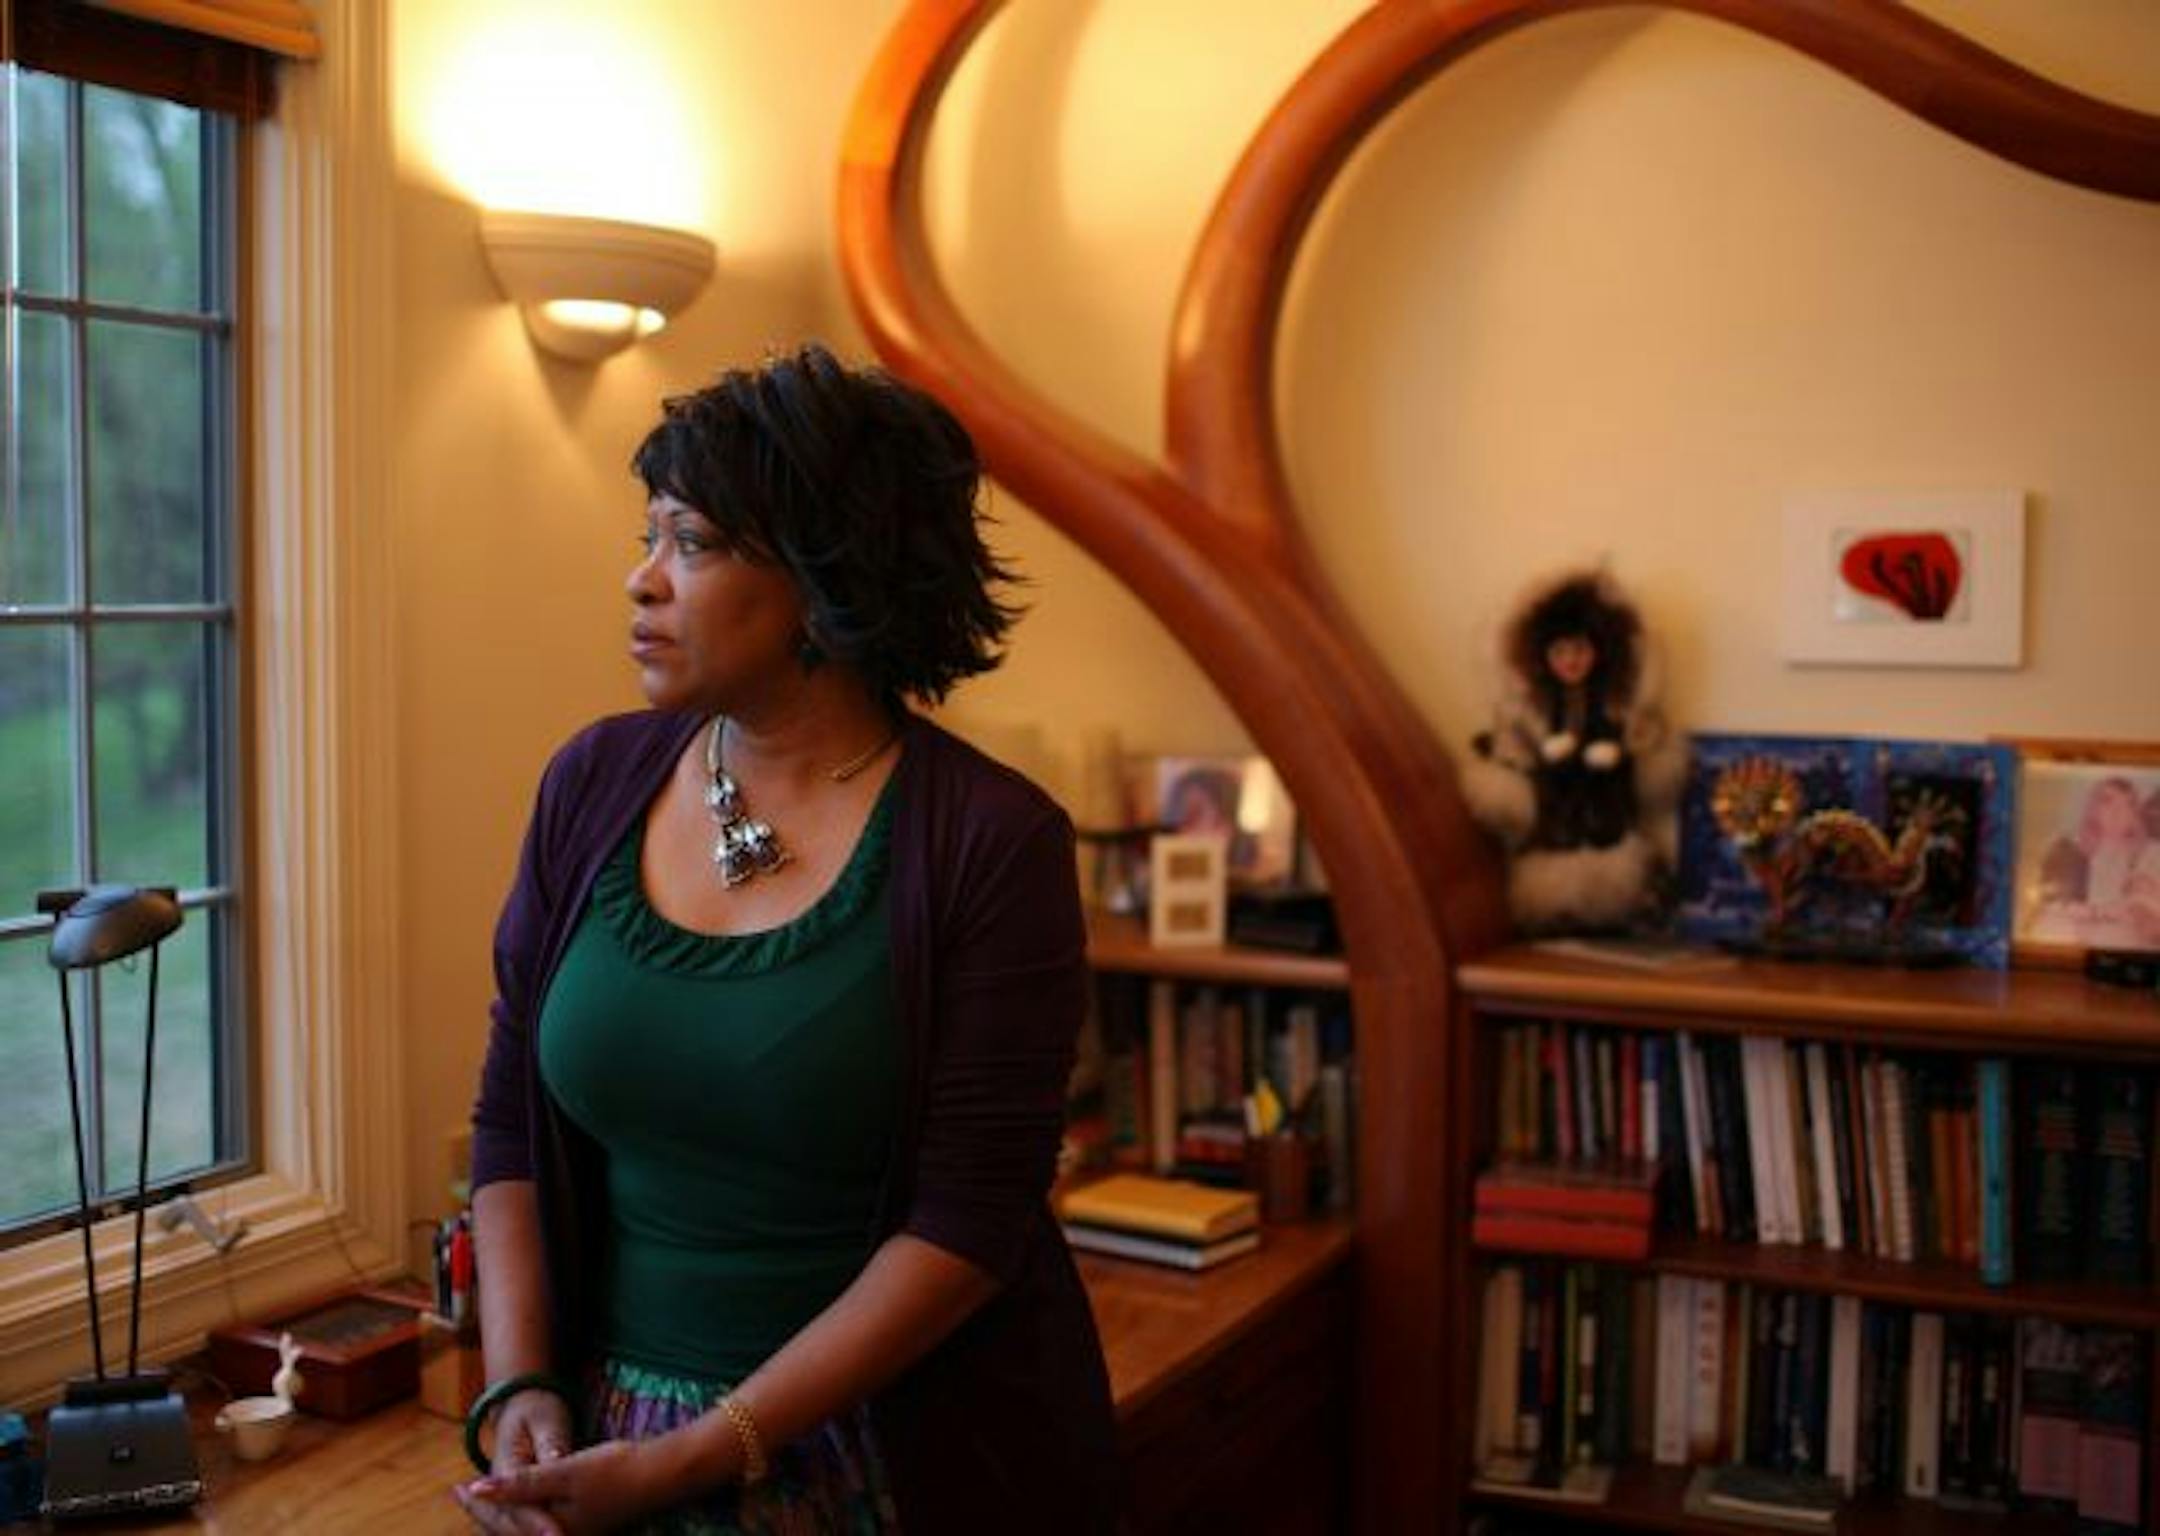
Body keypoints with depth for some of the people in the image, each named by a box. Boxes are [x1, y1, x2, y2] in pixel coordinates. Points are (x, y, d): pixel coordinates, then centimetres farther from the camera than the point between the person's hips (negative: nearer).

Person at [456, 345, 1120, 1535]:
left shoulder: (991, 843, -16)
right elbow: (512, 1122, 3)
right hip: (612, 1437, 4)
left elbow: (967, 1223, -18)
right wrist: (521, 1390, -9)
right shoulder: (595, 784, -3)